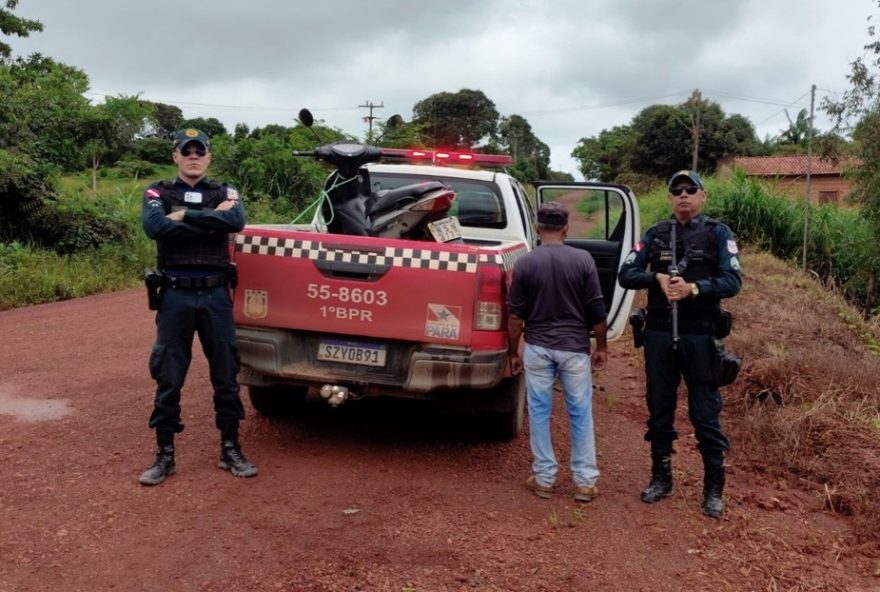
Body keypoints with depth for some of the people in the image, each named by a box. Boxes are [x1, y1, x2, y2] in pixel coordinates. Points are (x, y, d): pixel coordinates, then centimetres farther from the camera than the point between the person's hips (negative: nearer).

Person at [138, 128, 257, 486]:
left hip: (216, 295, 1)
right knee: (168, 378, 5)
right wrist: (211, 219, -13)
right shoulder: (158, 193, 6)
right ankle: (165, 455, 18)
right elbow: (154, 227, -16)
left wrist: (184, 216, -15)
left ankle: (230, 450, 20)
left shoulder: (224, 192, 9)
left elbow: (237, 221, -14)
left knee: (226, 375, 7)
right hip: (175, 296, -1)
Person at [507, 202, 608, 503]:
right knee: (580, 413, 9)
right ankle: (584, 481, 14)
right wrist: (601, 346, 10)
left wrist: (513, 352, 9)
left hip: (537, 347, 0)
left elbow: (516, 316, -2)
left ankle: (544, 478, 16)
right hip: (574, 347, 0)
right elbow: (597, 311, -2)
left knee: (539, 412, 10)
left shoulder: (524, 263, -5)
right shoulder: (583, 259, -5)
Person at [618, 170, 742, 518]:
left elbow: (732, 281, -9)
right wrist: (658, 277, -18)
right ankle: (661, 478, 27)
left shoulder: (718, 234, 0)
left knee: (705, 414, 3)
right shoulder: (655, 234, 7)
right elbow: (626, 274, 1)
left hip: (700, 336, -3)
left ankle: (714, 488, 15)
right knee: (659, 410, 12)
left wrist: (693, 288, -24)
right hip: (659, 335, 3)